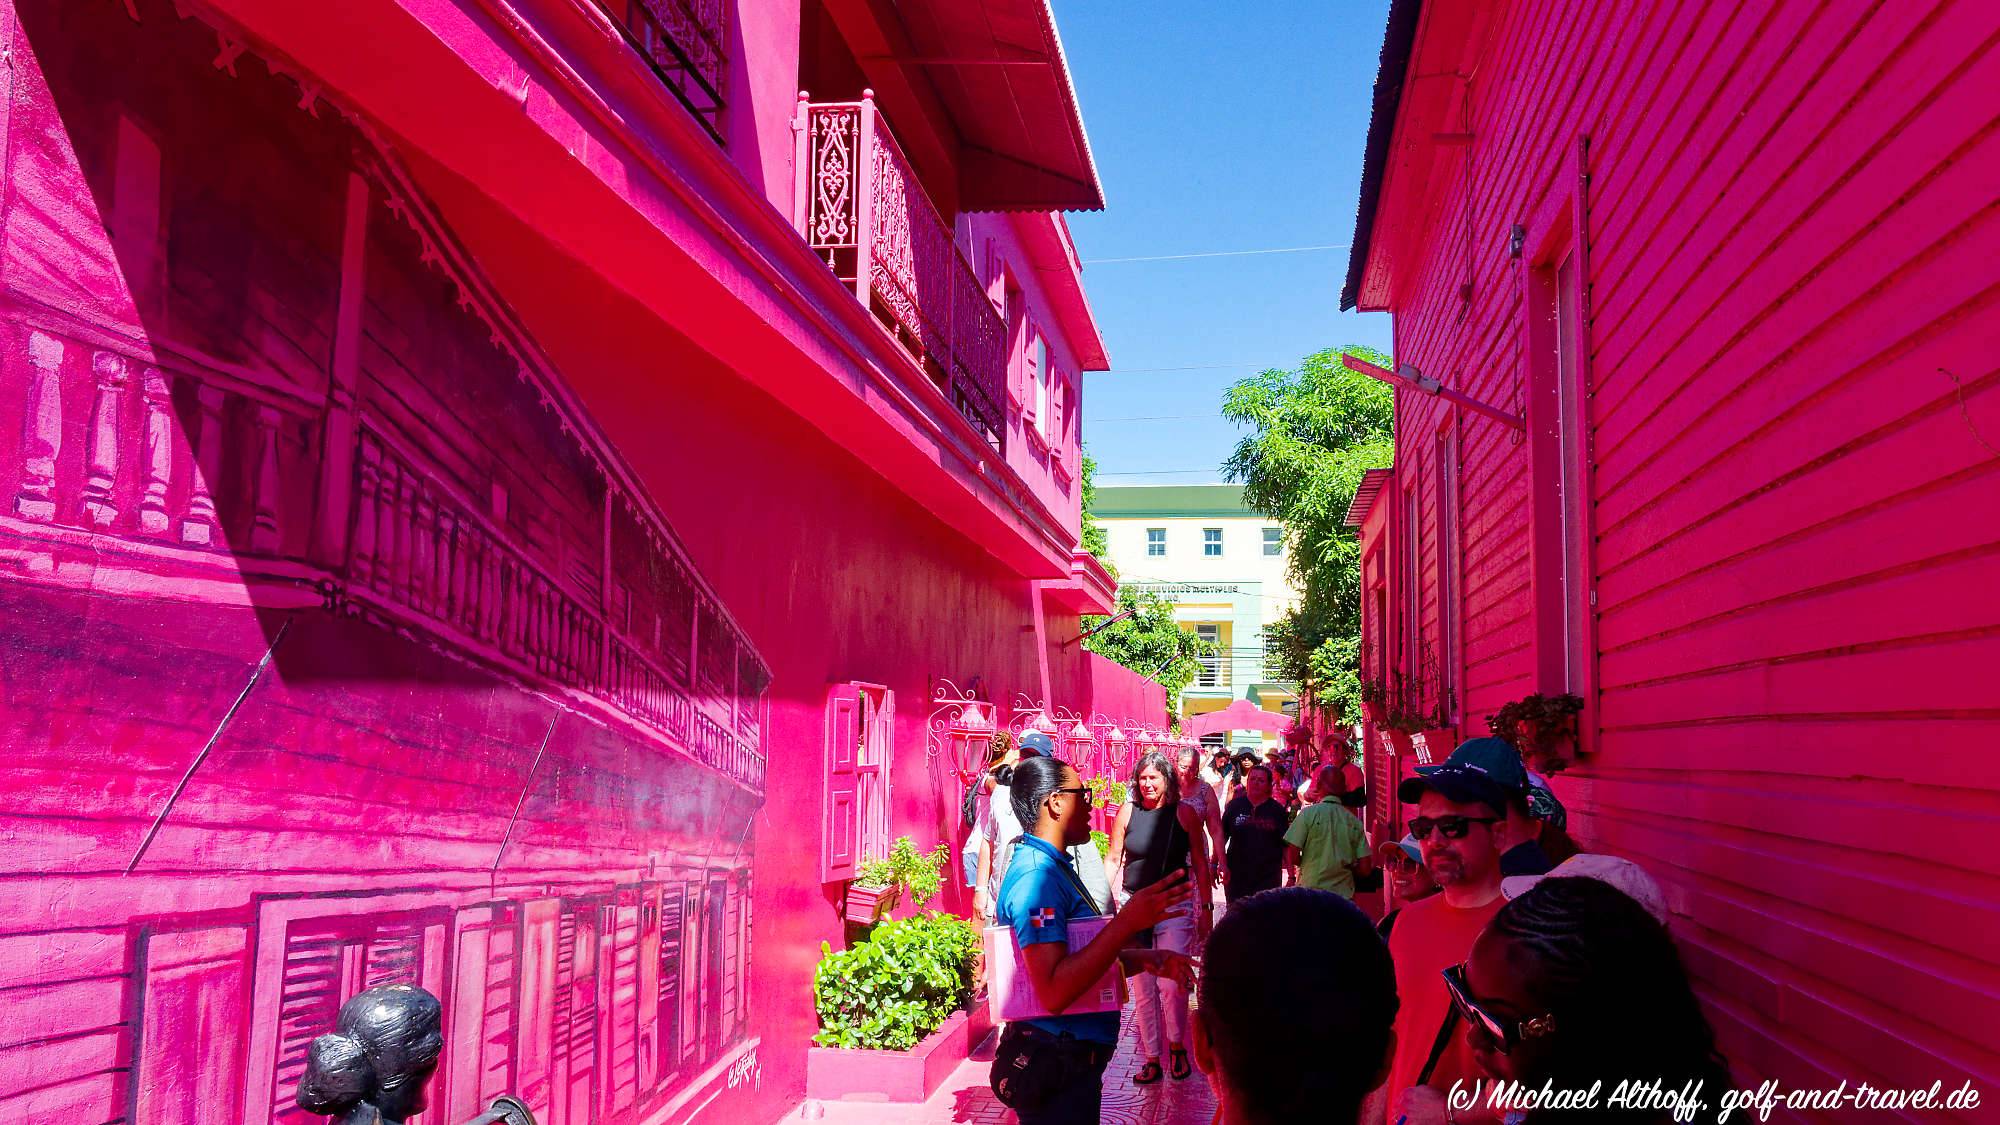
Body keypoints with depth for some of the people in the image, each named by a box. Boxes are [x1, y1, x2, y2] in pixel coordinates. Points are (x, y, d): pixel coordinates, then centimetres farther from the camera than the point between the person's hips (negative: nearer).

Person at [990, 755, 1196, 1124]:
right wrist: (1127, 923, -32)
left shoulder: (1054, 867, 11)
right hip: (1055, 1067, -10)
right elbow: (1053, 992, -31)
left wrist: (1144, 959, 3)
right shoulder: (1037, 875, -22)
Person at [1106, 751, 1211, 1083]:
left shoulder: (1184, 813, -2)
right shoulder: (1128, 812, 0)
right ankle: (1151, 1058, 19)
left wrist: (1205, 908, 2)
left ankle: (1177, 1047, 17)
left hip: (1175, 907, -2)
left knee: (1171, 985, -8)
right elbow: (1114, 860, 7)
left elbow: (1200, 863, 3)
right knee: (1143, 989, 6)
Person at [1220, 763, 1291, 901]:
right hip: (1236, 876, 1)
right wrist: (1222, 866, 0)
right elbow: (1221, 837, 7)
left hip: (1268, 878, -1)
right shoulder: (1235, 805, 5)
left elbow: (1286, 846, 4)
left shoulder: (1277, 810, 2)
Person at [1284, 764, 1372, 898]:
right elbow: (1365, 868, 0)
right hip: (1344, 894, 3)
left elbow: (1291, 858, -11)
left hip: (1311, 889, -3)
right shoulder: (1354, 821, 1)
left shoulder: (1309, 814, -7)